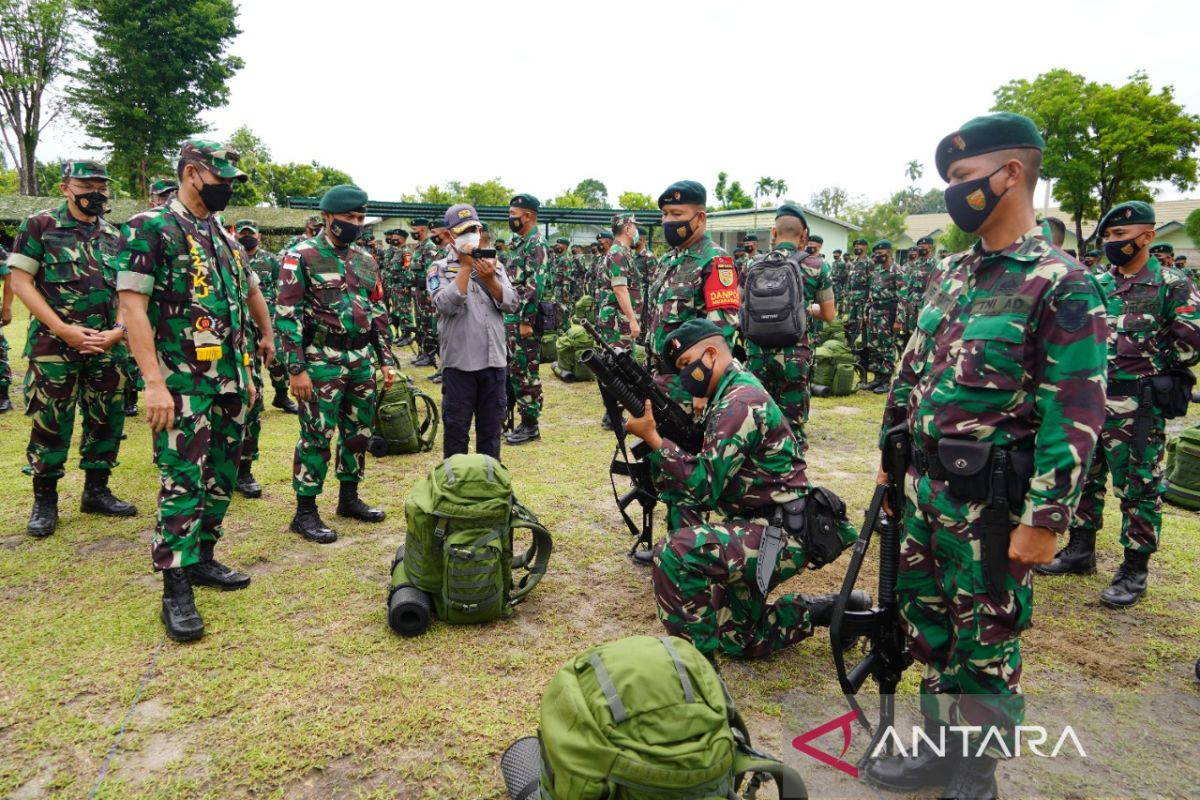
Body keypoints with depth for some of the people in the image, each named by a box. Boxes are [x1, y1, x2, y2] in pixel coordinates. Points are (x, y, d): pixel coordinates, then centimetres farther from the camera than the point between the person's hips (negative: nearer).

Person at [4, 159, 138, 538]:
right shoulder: (39, 226, -1)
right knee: (49, 423, 1)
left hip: (108, 346, 4)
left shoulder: (115, 236, 11)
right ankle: (45, 500, 13)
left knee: (108, 420, 8)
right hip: (54, 345, -4)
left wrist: (118, 330, -7)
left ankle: (97, 490, 21)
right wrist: (64, 329, -14)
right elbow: (20, 281, -5)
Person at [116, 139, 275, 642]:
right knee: (183, 482, -6)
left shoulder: (224, 236, 15)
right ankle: (176, 590, 3)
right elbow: (132, 306, -15)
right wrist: (154, 383, -22)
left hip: (230, 382, 7)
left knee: (221, 478, 13)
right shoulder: (150, 229, -8)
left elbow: (250, 292, 23)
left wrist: (253, 361, 21)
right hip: (183, 385, -7)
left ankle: (202, 558, 27)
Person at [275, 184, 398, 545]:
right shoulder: (302, 257, -7)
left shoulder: (366, 260, 12)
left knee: (359, 431, 13)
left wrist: (386, 360, 12)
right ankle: (305, 512, 9)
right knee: (316, 436, -2)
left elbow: (379, 313, 17)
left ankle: (349, 498, 28)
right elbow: (287, 315, -11)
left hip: (362, 359, 6)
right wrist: (297, 369, -15)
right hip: (322, 361, -6)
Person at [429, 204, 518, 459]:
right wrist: (466, 266, -14)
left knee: (491, 428, 14)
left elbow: (511, 305, 0)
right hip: (459, 363, -3)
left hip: (494, 361, 4)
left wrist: (490, 279, -16)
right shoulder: (440, 268, 0)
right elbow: (447, 305, -17)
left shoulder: (494, 264, 10)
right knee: (456, 428, 6)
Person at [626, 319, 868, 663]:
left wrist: (653, 437, -22)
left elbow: (703, 486, -24)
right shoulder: (731, 394, 11)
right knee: (739, 640, 20)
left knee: (676, 553, -28)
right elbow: (702, 472, 12)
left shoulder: (741, 402, -20)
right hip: (755, 526, 11)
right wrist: (653, 437, -2)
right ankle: (829, 611, 29)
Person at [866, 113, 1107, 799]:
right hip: (925, 487, 7)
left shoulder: (1062, 286, -13)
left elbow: (1076, 418, -17)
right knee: (929, 626, 18)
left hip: (990, 505, -7)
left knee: (986, 643, 9)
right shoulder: (952, 275, 10)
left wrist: (1045, 522, -18)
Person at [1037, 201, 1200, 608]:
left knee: (1139, 487, 3)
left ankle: (1135, 570, 13)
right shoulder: (1097, 285, 11)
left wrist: (1149, 367, -7)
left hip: (1137, 407, -6)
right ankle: (1080, 551, 28)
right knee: (1084, 478, 14)